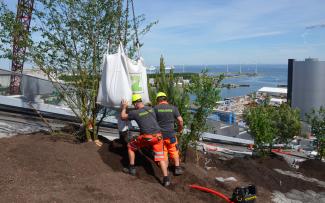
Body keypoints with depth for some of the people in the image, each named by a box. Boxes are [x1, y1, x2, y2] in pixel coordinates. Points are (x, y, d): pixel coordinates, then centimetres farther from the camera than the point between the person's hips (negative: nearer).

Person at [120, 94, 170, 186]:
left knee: (130, 146, 21)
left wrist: (124, 107, 30)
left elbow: (123, 117, 16)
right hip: (158, 136, 4)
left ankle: (132, 169, 27)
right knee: (160, 158, 10)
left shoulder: (135, 113, 0)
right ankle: (166, 179, 1)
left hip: (146, 137, -3)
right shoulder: (151, 109, 11)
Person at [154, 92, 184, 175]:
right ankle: (177, 168, 17)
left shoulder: (155, 108, -6)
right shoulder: (173, 108, -3)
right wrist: (180, 129, 10)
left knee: (163, 153, 14)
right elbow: (180, 120, -6)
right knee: (174, 151, 15)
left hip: (160, 134, 0)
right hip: (171, 134, 0)